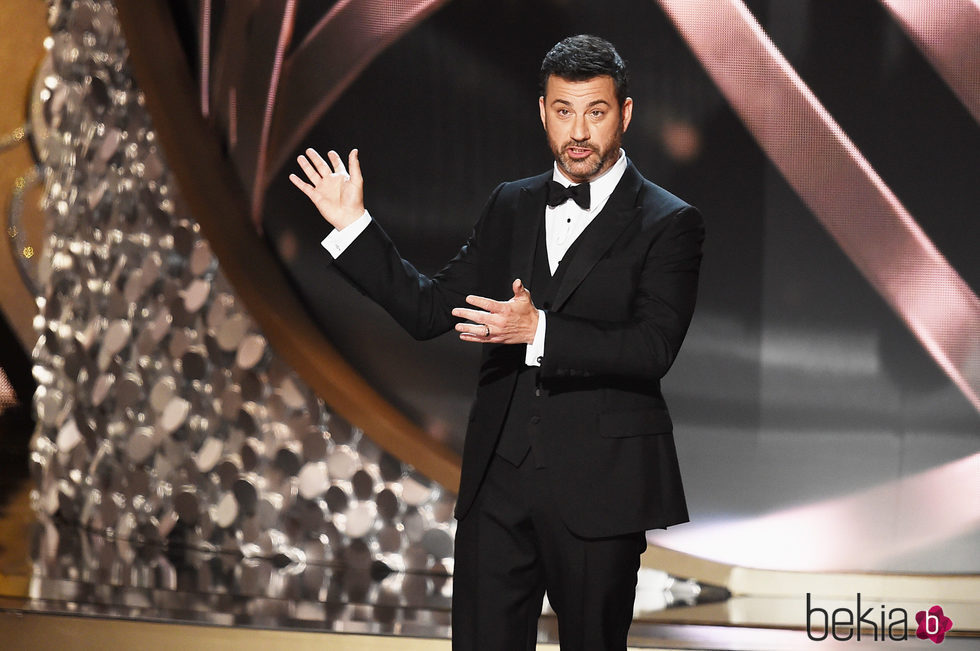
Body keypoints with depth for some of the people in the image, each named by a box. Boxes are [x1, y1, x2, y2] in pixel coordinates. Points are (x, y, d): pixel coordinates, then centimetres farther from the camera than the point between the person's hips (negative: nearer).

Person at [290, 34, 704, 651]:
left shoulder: (670, 224, -4)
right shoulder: (511, 207, 12)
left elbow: (654, 348, -17)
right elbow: (429, 309, 12)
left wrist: (539, 332, -28)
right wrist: (353, 226, 5)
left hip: (598, 487, -4)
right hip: (499, 477, 4)